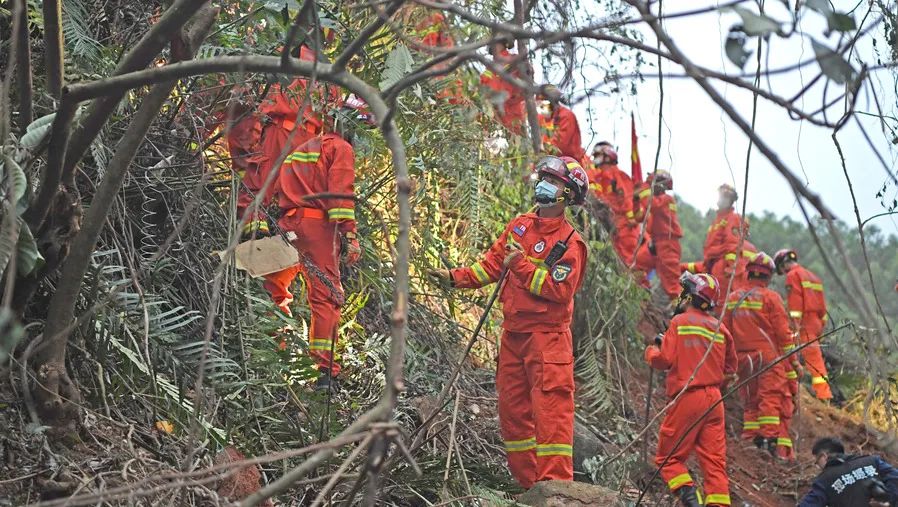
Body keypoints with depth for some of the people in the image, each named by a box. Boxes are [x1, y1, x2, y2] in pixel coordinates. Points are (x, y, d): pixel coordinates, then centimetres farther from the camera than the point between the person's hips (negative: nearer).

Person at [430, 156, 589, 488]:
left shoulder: (570, 243, -10)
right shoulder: (520, 225, 11)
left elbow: (559, 290, -19)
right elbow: (492, 264, 16)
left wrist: (521, 266, -15)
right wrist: (455, 277, 6)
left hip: (547, 336, -7)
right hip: (513, 333, 8)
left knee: (550, 406, -12)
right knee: (512, 408, 10)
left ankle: (556, 484, -11)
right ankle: (529, 483, 19)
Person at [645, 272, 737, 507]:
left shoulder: (680, 322, -6)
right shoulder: (719, 327, 11)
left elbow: (664, 360, -10)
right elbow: (730, 368, 18)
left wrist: (652, 349, 8)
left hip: (687, 398, -5)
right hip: (714, 399, 5)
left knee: (668, 457, 4)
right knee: (715, 460, 6)